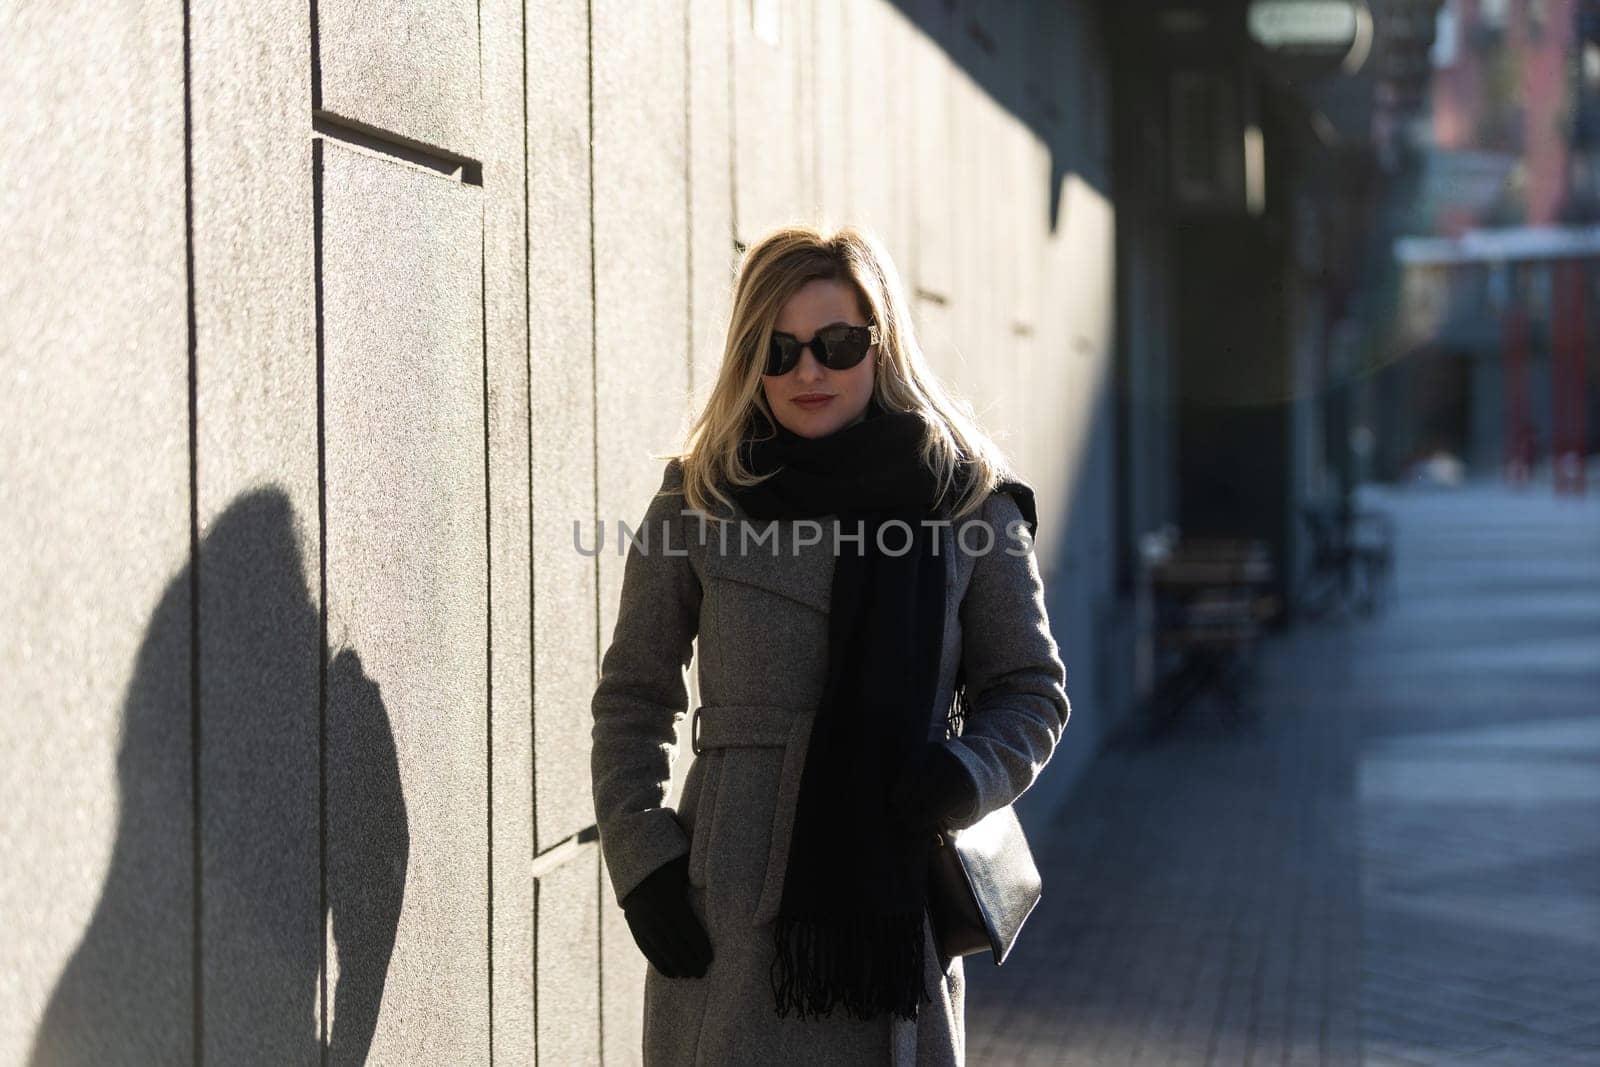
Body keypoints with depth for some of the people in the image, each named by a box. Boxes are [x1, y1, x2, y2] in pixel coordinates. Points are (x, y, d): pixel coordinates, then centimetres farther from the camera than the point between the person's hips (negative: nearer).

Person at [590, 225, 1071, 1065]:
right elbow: (634, 696, 11)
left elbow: (1029, 689, 10)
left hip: (897, 899, 0)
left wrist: (966, 775, -10)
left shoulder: (972, 504, 5)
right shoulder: (697, 503, 5)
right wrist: (640, 856, -1)